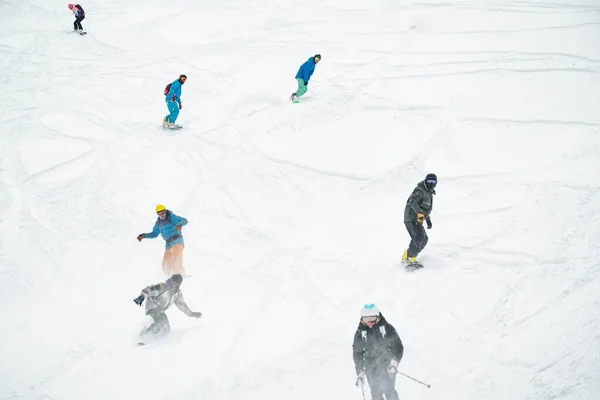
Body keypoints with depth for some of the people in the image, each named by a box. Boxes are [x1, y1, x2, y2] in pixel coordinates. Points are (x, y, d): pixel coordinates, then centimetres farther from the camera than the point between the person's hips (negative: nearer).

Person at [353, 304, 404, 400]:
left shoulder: (386, 328, -1)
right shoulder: (360, 333, 5)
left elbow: (398, 346, 0)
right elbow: (357, 354, 11)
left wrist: (394, 362, -15)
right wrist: (360, 373, 4)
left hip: (387, 366, -2)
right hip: (372, 369, 2)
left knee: (389, 392, -13)